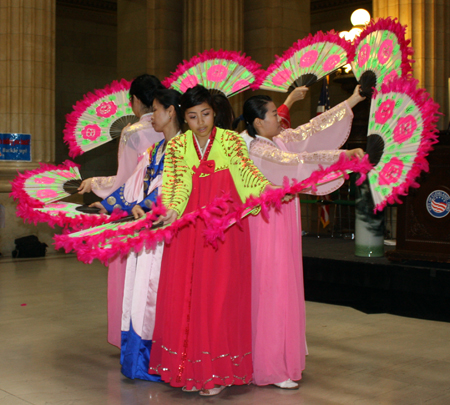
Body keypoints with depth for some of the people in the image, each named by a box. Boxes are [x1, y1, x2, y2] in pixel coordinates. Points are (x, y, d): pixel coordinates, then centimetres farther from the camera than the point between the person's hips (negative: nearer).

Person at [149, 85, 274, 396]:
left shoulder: (230, 140, 3)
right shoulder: (177, 146, 7)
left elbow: (245, 168, -14)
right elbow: (180, 182, -7)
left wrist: (265, 186, -35)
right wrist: (171, 210, -26)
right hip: (189, 229, 2)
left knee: (219, 294, -3)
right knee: (184, 293, 1)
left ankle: (216, 372, 7)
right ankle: (189, 368, 11)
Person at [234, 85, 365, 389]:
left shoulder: (280, 140, 8)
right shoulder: (257, 150, -17)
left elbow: (314, 128, 11)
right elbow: (298, 161, -26)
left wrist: (354, 100, 12)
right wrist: (343, 154, -28)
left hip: (284, 226, 9)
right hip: (268, 225, -9)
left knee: (286, 288, 13)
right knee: (272, 292, -5)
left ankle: (283, 356, 23)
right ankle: (271, 367, 3)